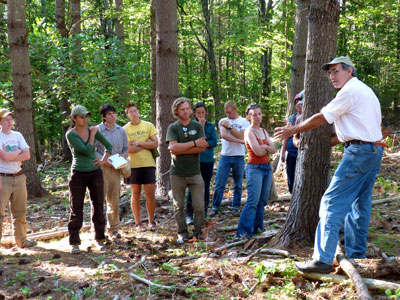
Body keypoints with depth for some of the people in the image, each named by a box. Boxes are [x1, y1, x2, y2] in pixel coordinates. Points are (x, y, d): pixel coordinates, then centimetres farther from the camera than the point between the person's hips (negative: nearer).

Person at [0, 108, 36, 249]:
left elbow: (27, 155, -2)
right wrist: (19, 151, -6)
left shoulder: (18, 135, 9)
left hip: (19, 177, 6)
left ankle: (21, 240, 24)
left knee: (20, 211, 13)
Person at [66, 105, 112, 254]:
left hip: (95, 173, 4)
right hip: (78, 174, -3)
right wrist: (93, 133, -11)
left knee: (98, 207, 7)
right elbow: (87, 151, -18)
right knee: (76, 209, 0)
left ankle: (99, 239, 18)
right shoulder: (70, 134, -9)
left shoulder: (93, 130, 3)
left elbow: (109, 145, 14)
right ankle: (74, 243, 7)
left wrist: (104, 160, 0)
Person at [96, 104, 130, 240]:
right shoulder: (97, 130, -5)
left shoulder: (121, 130, 9)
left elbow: (126, 148, 17)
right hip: (101, 168, -4)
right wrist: (104, 160, -17)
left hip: (116, 168, 5)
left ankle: (113, 229, 22)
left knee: (114, 200, 11)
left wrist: (123, 155, -4)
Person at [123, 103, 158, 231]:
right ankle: (138, 223, 15)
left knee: (150, 194, 0)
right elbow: (129, 149, -10)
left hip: (148, 164, 1)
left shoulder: (149, 126, 5)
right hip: (133, 165, -1)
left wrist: (138, 143, -8)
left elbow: (155, 144, -4)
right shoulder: (125, 129, 0)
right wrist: (146, 144, -6)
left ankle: (151, 221, 15)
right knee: (135, 194, 5)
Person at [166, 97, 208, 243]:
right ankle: (182, 233, 21)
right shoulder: (172, 128, 1)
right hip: (177, 174, 0)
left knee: (199, 206, -1)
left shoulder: (198, 126, 3)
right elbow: (173, 148, -15)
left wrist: (181, 150, -13)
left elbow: (202, 148, -10)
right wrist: (194, 143, -14)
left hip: (195, 173, 0)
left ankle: (198, 231, 17)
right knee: (179, 206, 8)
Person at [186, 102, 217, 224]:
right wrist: (201, 126, -14)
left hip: (208, 160, 3)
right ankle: (189, 215, 3)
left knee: (205, 187, 9)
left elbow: (214, 142, -3)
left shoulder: (211, 126, 7)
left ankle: (204, 214, 19)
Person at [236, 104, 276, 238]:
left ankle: (258, 226, 21)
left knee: (263, 201, 11)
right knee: (253, 201, -12)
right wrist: (268, 147, 0)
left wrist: (263, 146, -12)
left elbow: (273, 149, 4)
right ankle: (243, 231, -9)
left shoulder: (263, 131, 13)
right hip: (255, 169, -8)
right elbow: (258, 152, -18)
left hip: (267, 167, 8)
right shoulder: (249, 132, -9)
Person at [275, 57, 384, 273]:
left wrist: (293, 130, 2)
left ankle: (323, 259, -14)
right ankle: (356, 254, 22)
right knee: (359, 205, 15)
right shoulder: (365, 91, 21)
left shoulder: (351, 90, -9)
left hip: (359, 152, -10)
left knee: (332, 202, -11)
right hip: (374, 151, 10)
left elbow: (322, 118, -9)